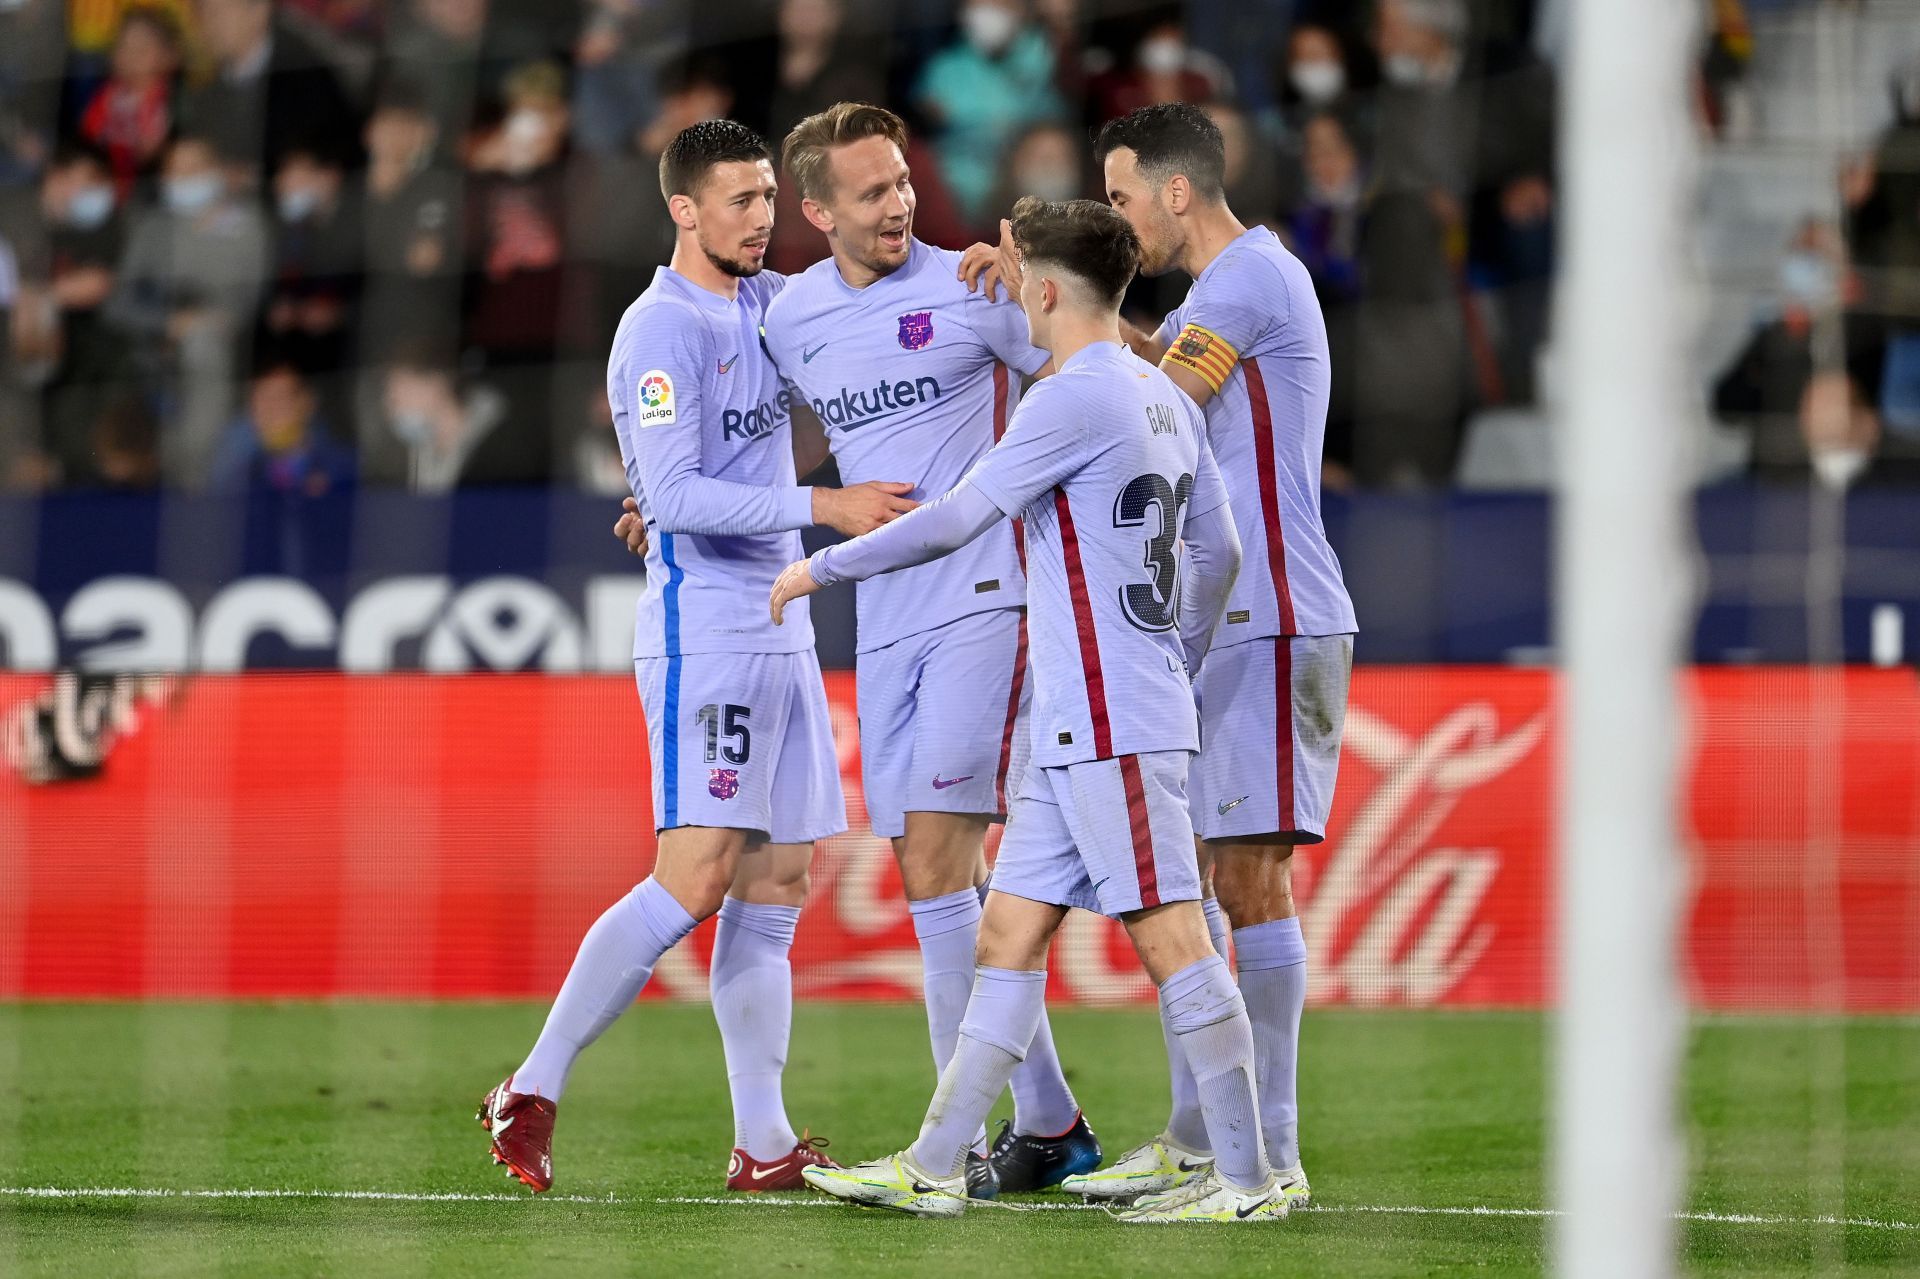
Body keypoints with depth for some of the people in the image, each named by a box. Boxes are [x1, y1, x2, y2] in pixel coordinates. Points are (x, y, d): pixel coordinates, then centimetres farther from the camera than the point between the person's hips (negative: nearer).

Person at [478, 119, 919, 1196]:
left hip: (779, 627, 9)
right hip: (703, 629, -9)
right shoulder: (663, 330, -11)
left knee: (777, 883, 5)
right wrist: (824, 507, -24)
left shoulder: (769, 301, 13)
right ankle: (533, 1094, -10)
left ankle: (763, 1145, 5)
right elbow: (674, 497, -19)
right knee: (697, 876, -16)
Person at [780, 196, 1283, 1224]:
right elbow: (1218, 553, 21)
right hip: (1079, 729, 10)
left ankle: (1246, 1179, -6)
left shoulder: (1075, 399, -13)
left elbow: (956, 520, -13)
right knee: (1009, 933, 9)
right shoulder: (1165, 399, 15)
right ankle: (934, 1169, 10)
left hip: (1111, 727, -10)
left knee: (1171, 938, -8)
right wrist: (1176, 669, 30)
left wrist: (819, 568, -3)